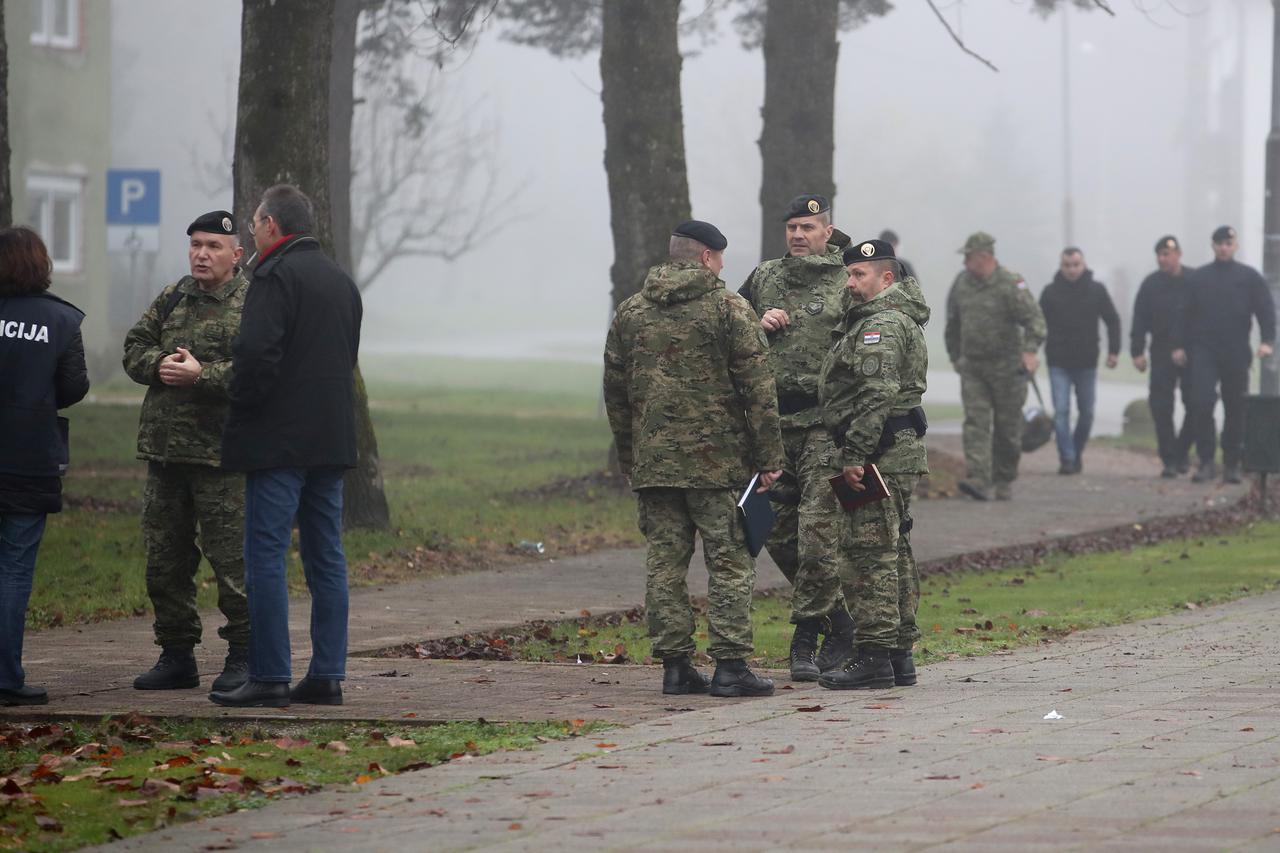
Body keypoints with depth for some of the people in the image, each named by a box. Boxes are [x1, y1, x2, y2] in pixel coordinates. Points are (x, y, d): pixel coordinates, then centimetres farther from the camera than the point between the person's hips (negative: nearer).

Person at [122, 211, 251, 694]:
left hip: (222, 454, -7)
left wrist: (202, 374, -20)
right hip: (165, 451, 7)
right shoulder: (172, 300, 15)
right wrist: (161, 365, -6)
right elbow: (135, 349, 15)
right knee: (164, 559, 11)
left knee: (231, 558, -5)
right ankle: (176, 655, 20)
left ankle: (243, 655, 5)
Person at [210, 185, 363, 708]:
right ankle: (327, 675, 9)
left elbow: (255, 352, -22)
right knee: (326, 559, 9)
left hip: (279, 442, -8)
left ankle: (269, 677, -9)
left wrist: (243, 405, -6)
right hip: (332, 438, 8)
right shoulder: (342, 281, 16)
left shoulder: (276, 276, -11)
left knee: (265, 557, -6)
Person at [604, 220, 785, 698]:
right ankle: (730, 666, -4)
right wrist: (769, 455, -3)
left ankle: (674, 665, 7)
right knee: (730, 563, 0)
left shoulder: (630, 313, 9)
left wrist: (629, 458, 21)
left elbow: (615, 393, 14)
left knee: (665, 563, 7)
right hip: (718, 460, -4)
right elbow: (757, 389, -7)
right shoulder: (728, 309, -5)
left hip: (652, 460, 4)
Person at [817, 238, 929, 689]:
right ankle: (900, 655, 16)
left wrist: (855, 455, -23)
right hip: (900, 452, 11)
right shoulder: (898, 315, 18)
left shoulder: (882, 325, -15)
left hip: (883, 454, -11)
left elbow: (875, 396, -22)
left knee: (872, 552, -10)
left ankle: (874, 656, -12)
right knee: (894, 552, 12)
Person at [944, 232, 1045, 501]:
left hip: (1006, 367, -4)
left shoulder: (1011, 285, -13)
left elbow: (1034, 318, -21)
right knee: (976, 422, -11)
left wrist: (1030, 350, -35)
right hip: (973, 367, 4)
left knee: (1007, 428, 6)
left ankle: (1004, 481, 21)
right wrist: (955, 357, 21)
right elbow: (953, 324, 18)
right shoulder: (961, 284, 5)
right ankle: (978, 480, -21)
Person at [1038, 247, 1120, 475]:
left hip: (1087, 362, 1)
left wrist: (1113, 351, -1)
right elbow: (1039, 325, 3)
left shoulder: (1097, 290, 1)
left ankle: (1077, 453, 28)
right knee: (1061, 411, -10)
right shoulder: (1050, 292, -1)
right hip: (1059, 363, -1)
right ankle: (1067, 458, -9)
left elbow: (1112, 321, 7)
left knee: (1086, 413, 10)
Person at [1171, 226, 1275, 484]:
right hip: (1204, 353, 0)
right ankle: (1206, 461, -8)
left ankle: (1232, 464, 15)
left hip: (1236, 354, 0)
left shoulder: (1250, 278, 6)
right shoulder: (1198, 278, 9)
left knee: (1236, 410, 6)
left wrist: (1267, 341, -13)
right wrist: (1179, 345, 1)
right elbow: (1185, 314, 10)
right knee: (1201, 404, -14)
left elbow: (1266, 310, 1)